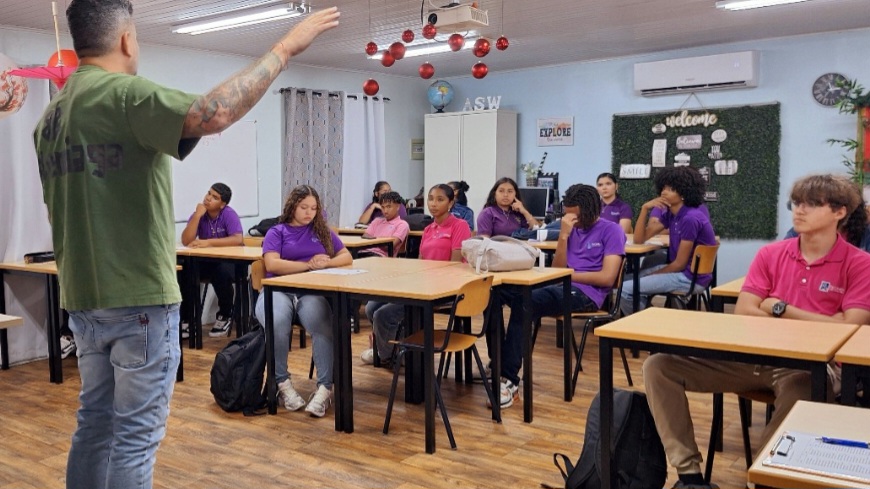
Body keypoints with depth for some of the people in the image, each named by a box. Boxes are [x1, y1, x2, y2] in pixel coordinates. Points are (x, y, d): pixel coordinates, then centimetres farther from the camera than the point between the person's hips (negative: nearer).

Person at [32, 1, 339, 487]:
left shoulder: (51, 115, 13)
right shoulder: (125, 94, -15)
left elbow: (67, 209, 18)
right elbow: (214, 114, -31)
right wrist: (285, 48, -24)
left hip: (83, 298, 9)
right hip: (139, 297, -9)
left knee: (95, 425, 18)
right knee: (135, 436, 1)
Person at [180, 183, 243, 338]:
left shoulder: (229, 214, -13)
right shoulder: (198, 214, -1)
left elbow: (238, 239, -27)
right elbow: (186, 241, -12)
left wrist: (208, 242, -30)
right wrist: (197, 215, -19)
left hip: (229, 261, -4)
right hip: (205, 261, 4)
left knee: (221, 273, -36)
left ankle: (225, 316, -10)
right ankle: (188, 318, -7)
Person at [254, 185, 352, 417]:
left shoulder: (322, 231, 24)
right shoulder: (277, 232, 15)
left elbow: (347, 257, 17)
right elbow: (272, 264, -3)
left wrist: (326, 263, -3)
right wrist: (309, 264, -8)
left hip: (312, 291, 1)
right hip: (278, 290, -1)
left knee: (321, 324, -35)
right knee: (277, 322, -37)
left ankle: (325, 388, -29)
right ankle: (282, 382, -17)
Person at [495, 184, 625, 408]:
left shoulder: (611, 230, 2)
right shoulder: (572, 229, 21)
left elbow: (607, 278, -9)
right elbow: (557, 269, 13)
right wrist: (563, 236, 1)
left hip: (586, 293, -7)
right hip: (561, 287, 7)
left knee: (523, 302, -33)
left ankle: (509, 379, -31)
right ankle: (499, 363, -20)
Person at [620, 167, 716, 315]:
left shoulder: (690, 219, -21)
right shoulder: (670, 214, 7)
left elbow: (680, 263, -17)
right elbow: (639, 239, 4)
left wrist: (653, 275, -4)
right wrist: (645, 208, -7)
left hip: (691, 278, -10)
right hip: (680, 271, 10)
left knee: (626, 290, -17)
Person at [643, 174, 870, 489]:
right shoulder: (770, 254, 9)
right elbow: (742, 314, 2)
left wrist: (781, 309, -4)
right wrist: (815, 323, -5)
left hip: (813, 366, -4)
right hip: (753, 357, 4)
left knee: (800, 388, -44)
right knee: (658, 366, -12)